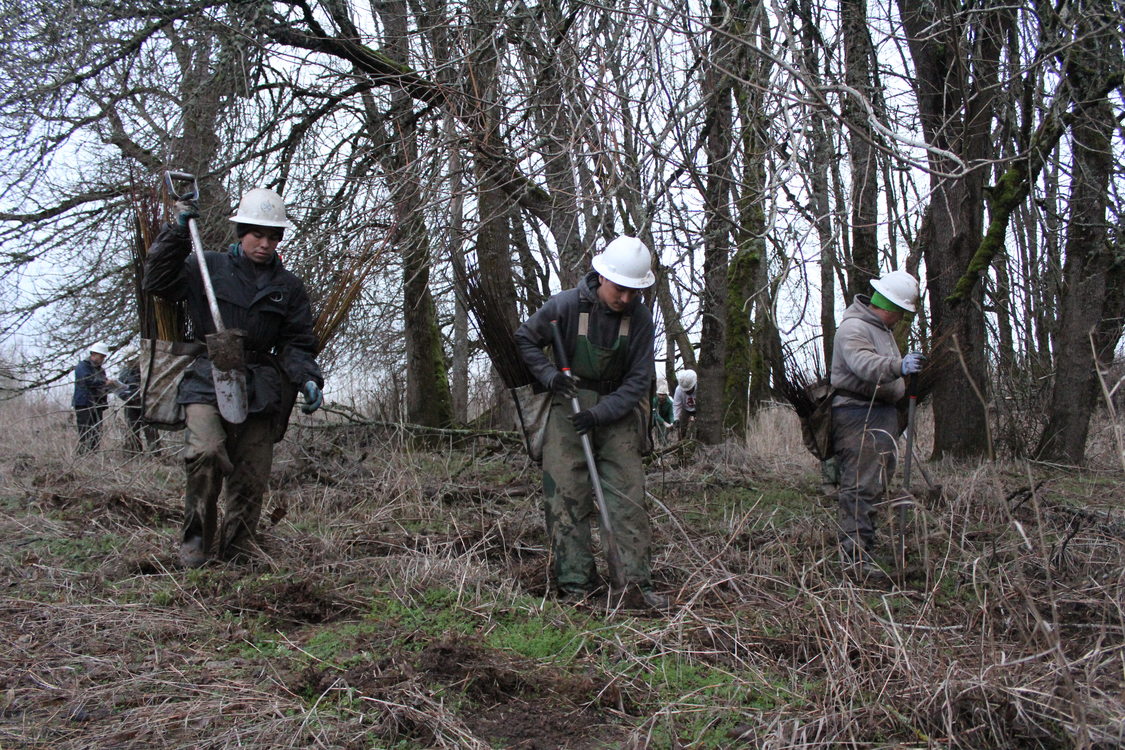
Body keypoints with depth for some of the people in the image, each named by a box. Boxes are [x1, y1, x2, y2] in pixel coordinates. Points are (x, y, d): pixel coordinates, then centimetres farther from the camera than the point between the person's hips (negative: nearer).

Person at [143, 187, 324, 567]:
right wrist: (178, 232, -2)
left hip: (259, 390, 3)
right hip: (206, 381, -3)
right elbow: (157, 282, 4)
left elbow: (297, 344, 13)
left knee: (251, 478, 1)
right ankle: (196, 538, -6)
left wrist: (308, 378, -6)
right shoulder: (208, 268, 9)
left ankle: (237, 552, 17)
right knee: (206, 452, -25)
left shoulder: (289, 287, 15)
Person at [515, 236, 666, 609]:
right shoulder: (564, 305, -13)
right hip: (567, 409, -1)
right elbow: (524, 340, 2)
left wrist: (599, 414, -18)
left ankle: (637, 582, -1)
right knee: (567, 498, -5)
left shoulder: (640, 318, -9)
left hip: (617, 412, 2)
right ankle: (575, 586, 1)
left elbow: (638, 380, -7)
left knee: (629, 496, -5)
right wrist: (549, 375, -13)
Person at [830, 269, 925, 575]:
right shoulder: (853, 327, -15)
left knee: (878, 483, 13)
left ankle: (864, 550, 21)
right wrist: (899, 366, -46)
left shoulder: (882, 327, 20)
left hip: (883, 414, 11)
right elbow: (865, 364, -33)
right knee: (859, 486, -14)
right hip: (857, 415, -11)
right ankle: (855, 557, -14)